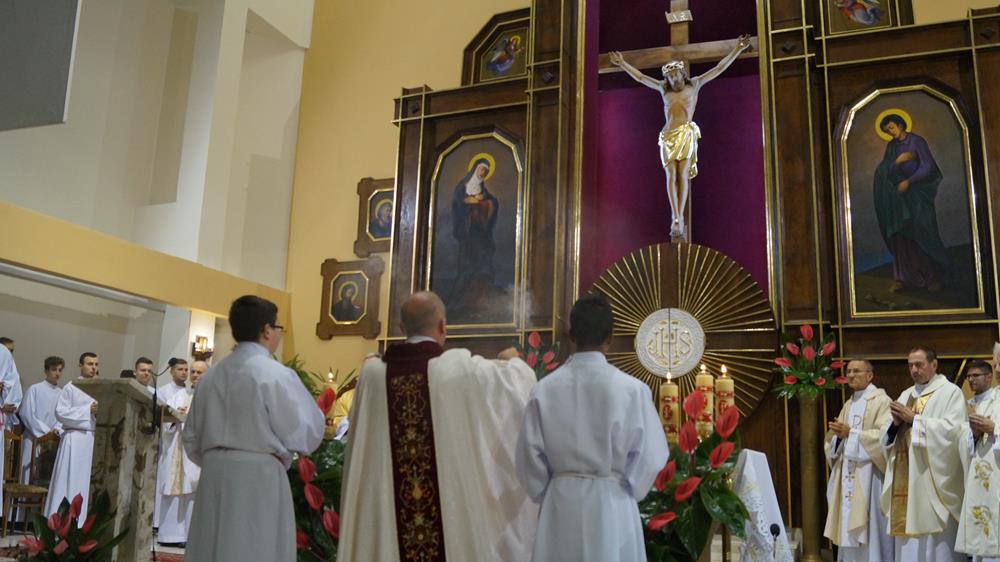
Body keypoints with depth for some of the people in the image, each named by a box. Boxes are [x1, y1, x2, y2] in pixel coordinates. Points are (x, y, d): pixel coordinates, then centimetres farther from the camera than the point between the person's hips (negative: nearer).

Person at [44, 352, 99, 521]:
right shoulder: (71, 387, 1)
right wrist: (88, 410, -12)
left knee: (90, 484, 3)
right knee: (70, 483, -5)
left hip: (95, 440, 5)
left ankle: (83, 523, 7)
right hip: (75, 439, -5)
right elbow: (61, 412, -8)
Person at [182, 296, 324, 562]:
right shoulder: (276, 375, -11)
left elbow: (192, 439, 14)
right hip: (259, 479, -6)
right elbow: (306, 436, -8)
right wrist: (314, 410, 10)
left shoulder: (210, 376, 8)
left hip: (214, 477, 7)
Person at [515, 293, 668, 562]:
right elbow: (650, 456, -6)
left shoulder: (544, 390, -7)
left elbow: (530, 455, 0)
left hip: (560, 504, 2)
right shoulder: (632, 389, -12)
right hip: (611, 504, -2)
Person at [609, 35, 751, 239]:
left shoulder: (694, 85, 13)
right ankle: (676, 218, -13)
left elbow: (719, 69, 13)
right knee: (671, 176, -9)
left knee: (682, 175, -11)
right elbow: (640, 77, 26)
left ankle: (680, 218, -13)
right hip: (668, 136, 2)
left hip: (687, 134, -2)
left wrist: (737, 50, 11)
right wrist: (622, 63, 29)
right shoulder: (663, 88, 19)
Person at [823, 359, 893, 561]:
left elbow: (884, 435, -17)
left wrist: (851, 433, -18)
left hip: (869, 473, -7)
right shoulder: (848, 405, 18)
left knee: (868, 528, -6)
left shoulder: (881, 401, -5)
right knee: (848, 525, 7)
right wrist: (838, 434, -6)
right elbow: (834, 439, 17)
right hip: (847, 473, 7)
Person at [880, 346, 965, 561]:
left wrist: (913, 419, -14)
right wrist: (896, 423, -6)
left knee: (937, 541, -4)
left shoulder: (951, 392, -1)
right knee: (908, 540, 6)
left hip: (934, 479, -6)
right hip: (906, 477, 6)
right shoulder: (905, 395, 17)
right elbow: (887, 436, 15)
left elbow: (953, 429, -16)